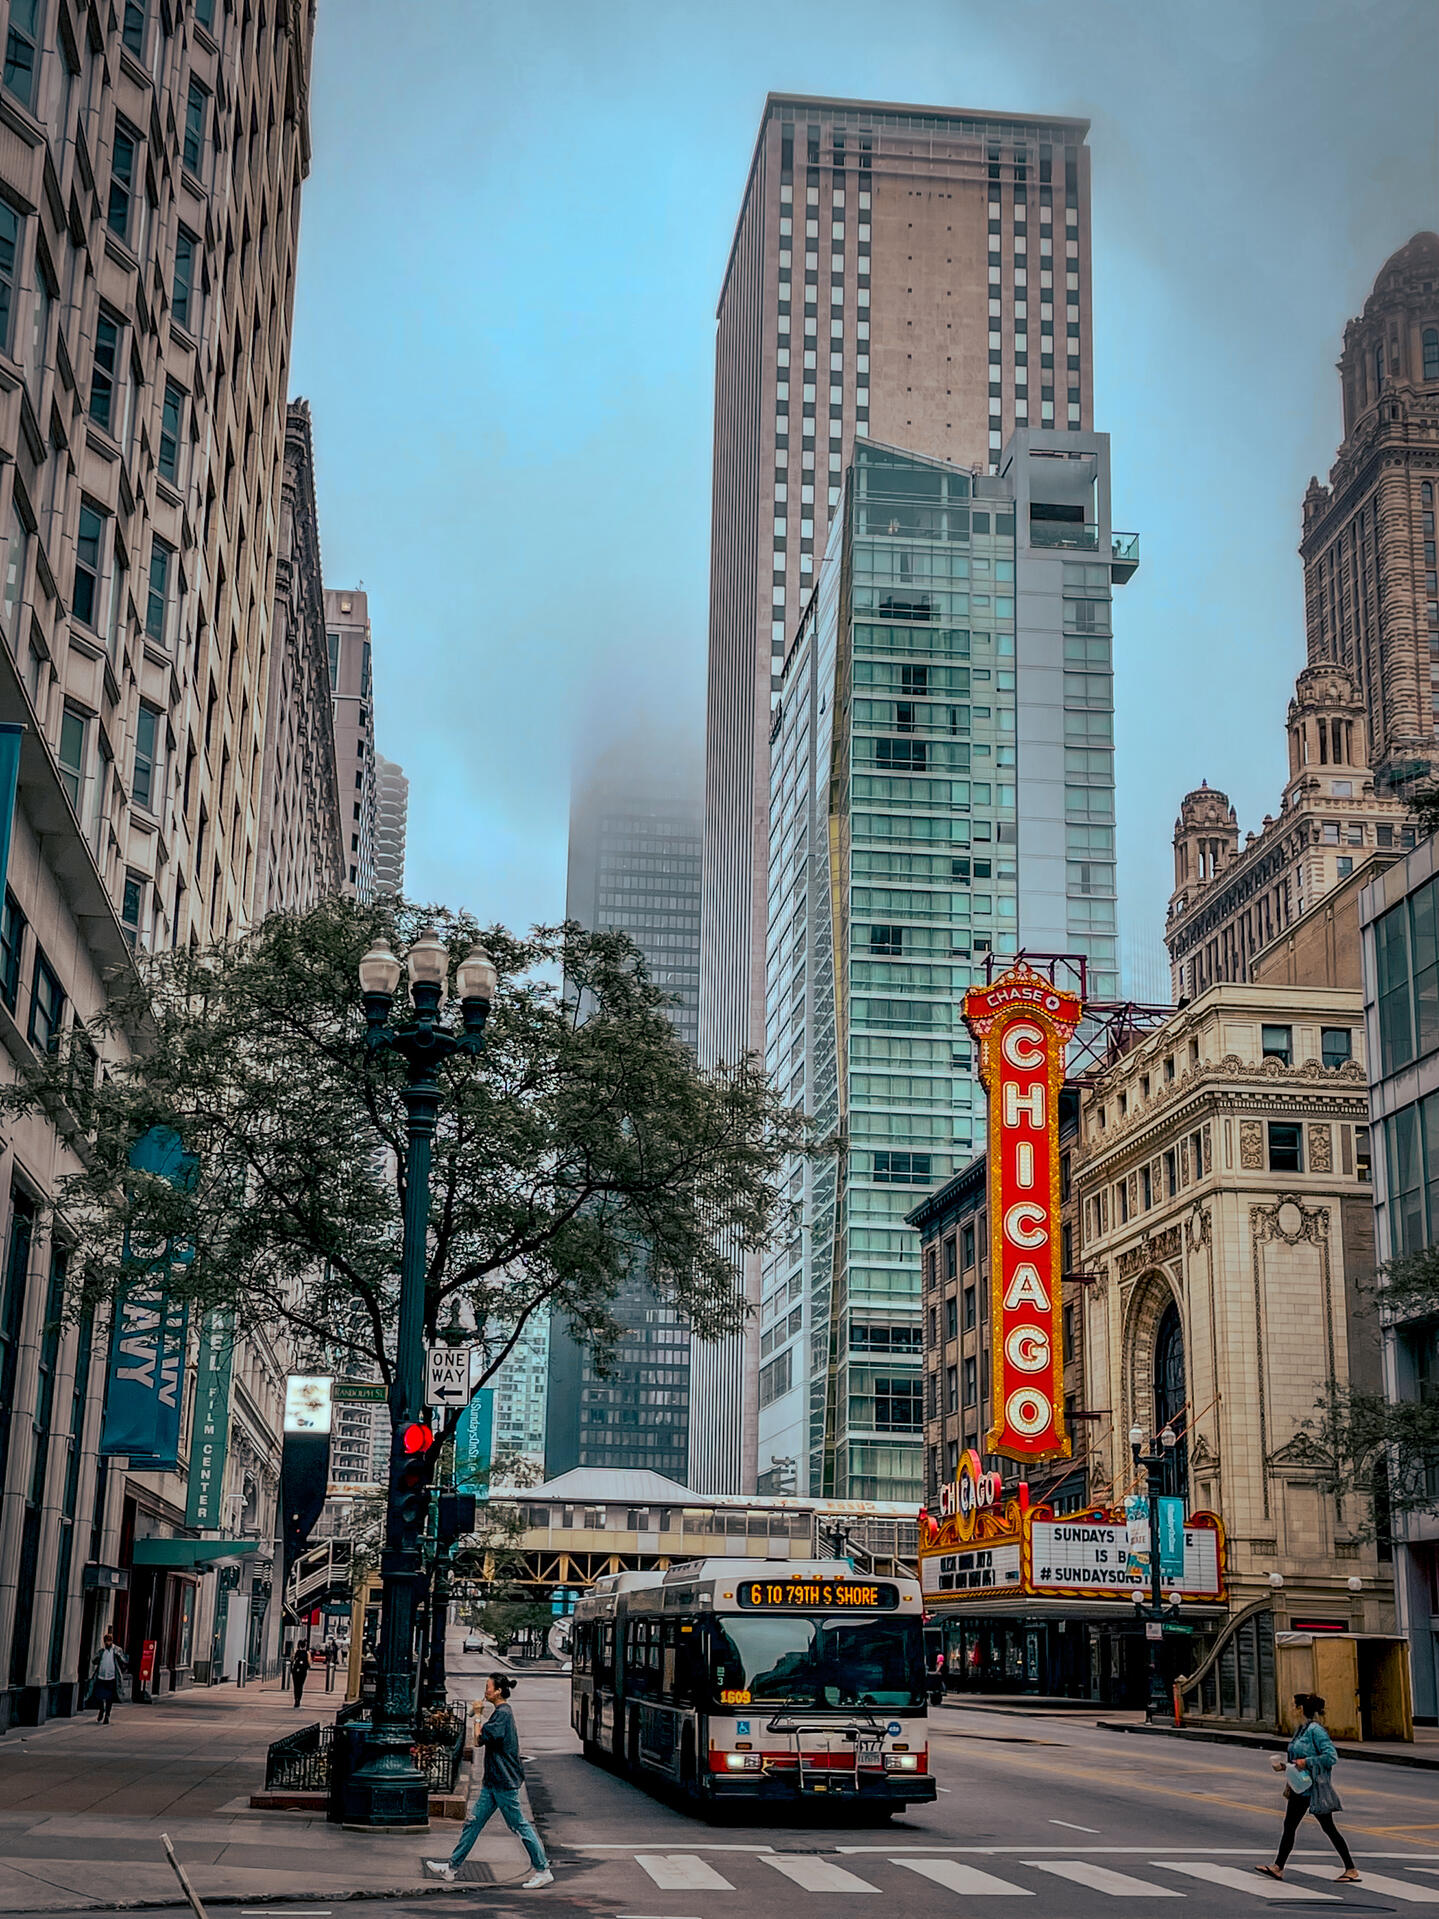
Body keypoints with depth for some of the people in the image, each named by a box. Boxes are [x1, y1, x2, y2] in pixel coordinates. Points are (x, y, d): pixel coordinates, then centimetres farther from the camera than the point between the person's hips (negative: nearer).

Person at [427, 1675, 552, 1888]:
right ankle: (452, 1866, 14)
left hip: (504, 1783, -10)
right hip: (493, 1782, 10)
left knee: (520, 1826, -3)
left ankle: (543, 1871, 4)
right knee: (474, 1821, 10)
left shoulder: (503, 1714, -17)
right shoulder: (500, 1712, 14)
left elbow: (482, 1738, -23)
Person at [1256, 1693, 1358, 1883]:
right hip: (1300, 1787, 10)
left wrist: (1306, 1762, -24)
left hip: (1315, 1788, -10)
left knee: (1328, 1828, -2)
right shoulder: (1302, 1729, 12)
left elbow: (1332, 1757, -23)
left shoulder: (1316, 1730, -17)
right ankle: (1278, 1868, 15)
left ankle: (1351, 1869, 7)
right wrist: (1284, 1765, 9)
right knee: (1289, 1826, 10)